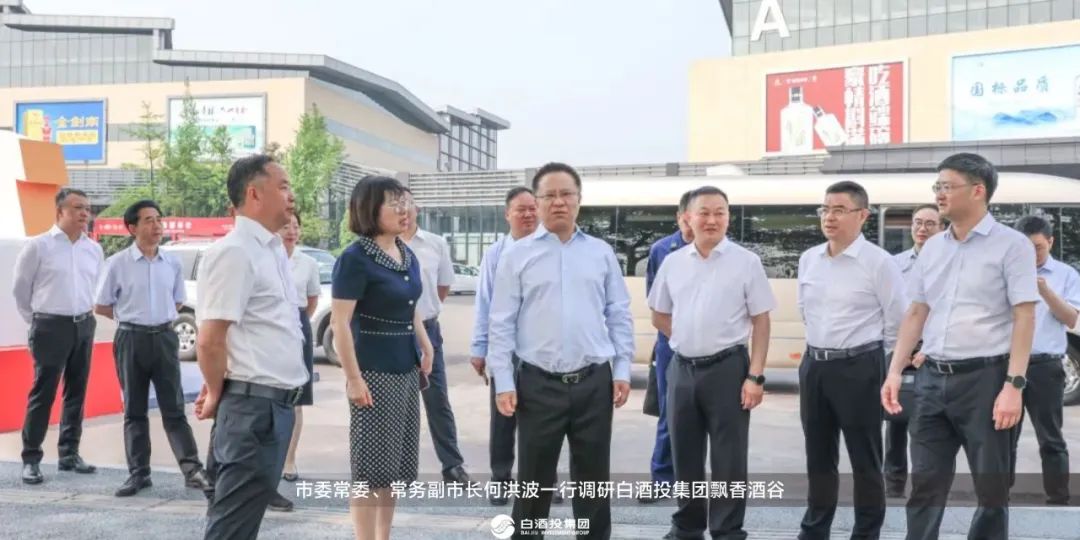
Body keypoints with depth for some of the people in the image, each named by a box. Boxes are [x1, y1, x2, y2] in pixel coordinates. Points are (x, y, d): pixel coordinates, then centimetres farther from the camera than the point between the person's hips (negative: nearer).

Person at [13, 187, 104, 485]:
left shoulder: (94, 249, 7)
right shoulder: (38, 246, -7)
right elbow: (20, 289, 1)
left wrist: (84, 314, 14)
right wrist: (36, 322, 6)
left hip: (84, 326, 5)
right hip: (51, 327, -5)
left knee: (76, 393, 10)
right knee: (42, 394, -3)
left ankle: (69, 453, 20)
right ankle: (31, 459, 4)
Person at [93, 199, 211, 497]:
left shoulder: (172, 263, 3)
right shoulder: (117, 264, -5)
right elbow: (101, 307, 2)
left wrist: (157, 317, 6)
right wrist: (133, 317, 4)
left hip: (164, 338, 1)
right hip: (131, 339, -1)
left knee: (173, 408, 0)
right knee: (134, 410, 7)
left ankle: (192, 469, -2)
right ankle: (139, 473, 14)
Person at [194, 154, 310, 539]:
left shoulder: (273, 250, 13)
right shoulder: (234, 252, -16)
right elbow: (210, 340, -19)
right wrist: (216, 395, -4)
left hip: (277, 404, 9)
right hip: (253, 404, -9)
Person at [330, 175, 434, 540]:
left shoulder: (408, 256, 9)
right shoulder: (355, 258, -14)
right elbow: (340, 322, -17)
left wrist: (426, 348, 9)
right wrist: (353, 378, -19)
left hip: (407, 369, 8)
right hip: (374, 371, -8)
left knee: (396, 462, 13)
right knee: (372, 465, 0)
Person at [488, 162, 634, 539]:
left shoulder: (602, 253, 7)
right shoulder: (517, 255, 1)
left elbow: (619, 315, 9)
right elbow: (502, 323, -1)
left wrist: (622, 370, 3)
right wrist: (503, 383, -6)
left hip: (594, 382, 2)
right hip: (538, 384, -2)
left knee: (593, 475, 11)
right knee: (534, 478, 7)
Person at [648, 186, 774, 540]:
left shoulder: (746, 261, -4)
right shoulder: (672, 262, 5)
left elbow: (761, 322, -5)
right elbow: (659, 316, 17)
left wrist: (755, 376, -12)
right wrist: (690, 339, 6)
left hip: (727, 368, -3)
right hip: (682, 369, 4)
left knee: (728, 459, 3)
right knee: (684, 456, 14)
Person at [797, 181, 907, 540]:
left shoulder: (878, 262, -12)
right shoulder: (808, 259, 6)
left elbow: (898, 322, -7)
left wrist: (865, 354, 1)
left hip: (859, 368, -6)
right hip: (814, 365, 6)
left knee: (864, 460, 5)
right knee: (818, 457, 15)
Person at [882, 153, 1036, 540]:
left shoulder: (1011, 245, -5)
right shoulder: (932, 248, 11)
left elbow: (1024, 318, -10)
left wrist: (1013, 385, -18)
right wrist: (895, 371, 6)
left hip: (984, 377, -5)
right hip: (933, 377, 5)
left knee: (991, 487, 7)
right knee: (925, 485, 7)